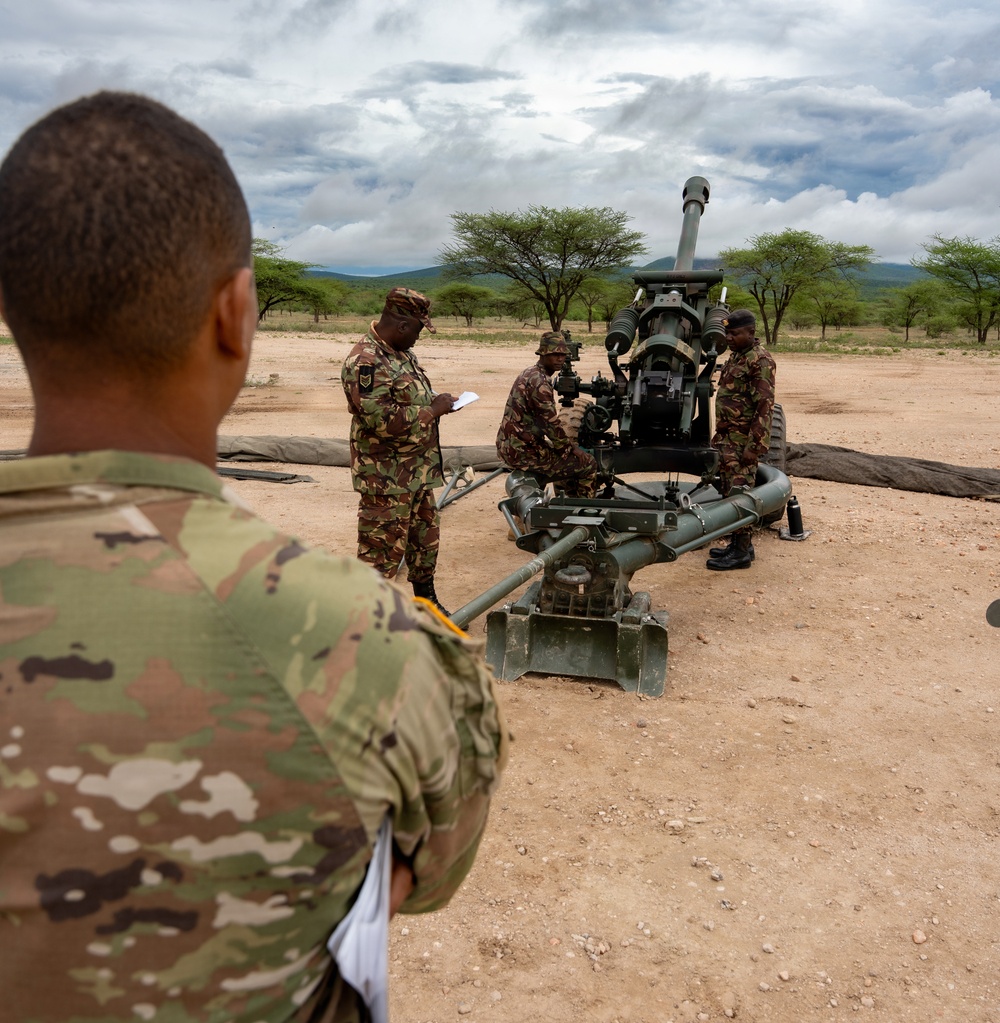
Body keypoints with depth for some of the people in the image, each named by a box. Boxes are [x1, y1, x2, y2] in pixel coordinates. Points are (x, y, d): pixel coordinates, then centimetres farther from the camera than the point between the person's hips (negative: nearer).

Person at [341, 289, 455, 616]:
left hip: (420, 472, 10)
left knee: (426, 539, 21)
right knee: (382, 552, 1)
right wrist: (434, 410, -19)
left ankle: (426, 599, 39)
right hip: (387, 479, -9)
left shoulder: (402, 353, 9)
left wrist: (438, 401, 4)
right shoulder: (366, 362, -22)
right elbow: (383, 421, -28)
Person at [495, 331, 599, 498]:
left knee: (569, 458, 31)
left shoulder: (531, 373, 14)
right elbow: (552, 424, -20)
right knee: (587, 464, -2)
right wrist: (572, 447, -6)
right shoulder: (540, 382, -19)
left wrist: (568, 445, 18)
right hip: (523, 451, -10)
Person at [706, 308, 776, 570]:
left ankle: (741, 552, 1)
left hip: (743, 441, -9)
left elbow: (764, 407, -20)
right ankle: (737, 544, 22)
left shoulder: (760, 360, -14)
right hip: (727, 438, 9)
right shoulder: (736, 356, 16)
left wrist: (754, 446, -23)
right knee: (728, 491, 13)